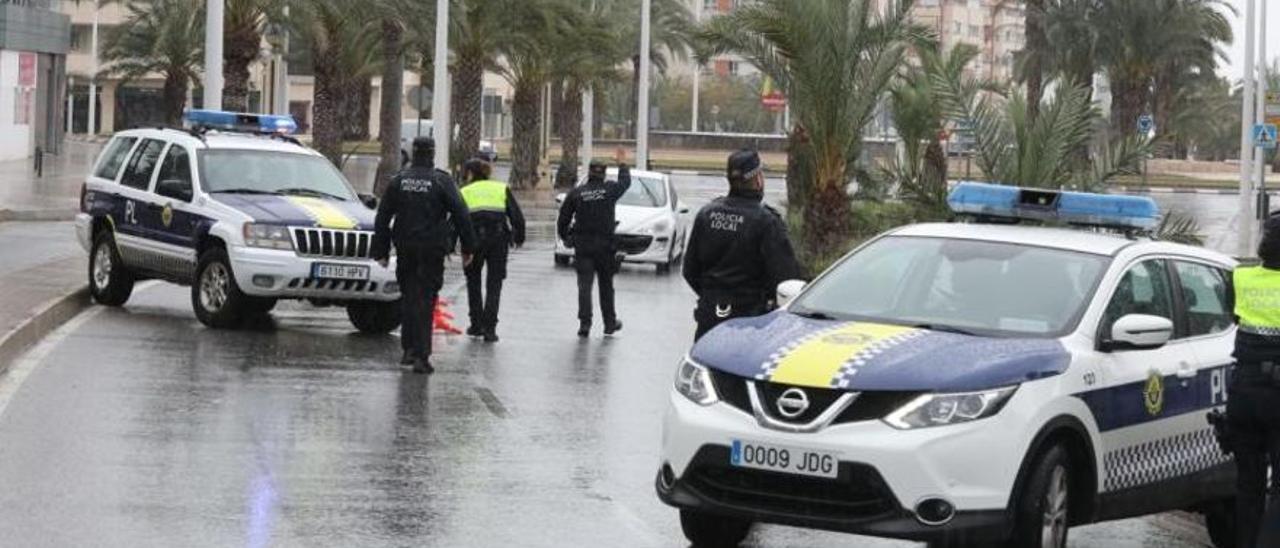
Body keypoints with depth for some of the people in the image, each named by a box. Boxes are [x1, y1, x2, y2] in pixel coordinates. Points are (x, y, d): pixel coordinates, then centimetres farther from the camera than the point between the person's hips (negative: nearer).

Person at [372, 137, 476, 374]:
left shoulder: (398, 181, 4)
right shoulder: (441, 181, -5)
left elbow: (382, 218, 7)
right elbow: (461, 215, -7)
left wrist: (380, 250, 12)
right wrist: (467, 247, 1)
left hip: (405, 250, 3)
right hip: (432, 251, -3)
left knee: (408, 298, 16)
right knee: (425, 300, -2)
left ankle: (409, 348, 16)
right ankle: (421, 355, -9)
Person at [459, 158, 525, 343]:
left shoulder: (465, 192, 10)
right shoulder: (502, 189, 14)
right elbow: (517, 216, 7)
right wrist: (519, 238, 18)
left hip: (474, 239, -1)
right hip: (499, 239, 1)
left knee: (473, 281, 18)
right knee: (494, 284, 7)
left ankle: (476, 324, 19)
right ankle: (489, 328, -1)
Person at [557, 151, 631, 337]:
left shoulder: (576, 193, -2)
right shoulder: (610, 189, -2)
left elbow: (563, 219, 2)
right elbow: (625, 182, 19)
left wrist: (565, 238, 17)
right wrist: (622, 164, 36)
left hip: (582, 245, 0)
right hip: (605, 245, 0)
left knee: (584, 285, -2)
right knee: (606, 285, 12)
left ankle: (584, 323, -12)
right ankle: (610, 323, 20)